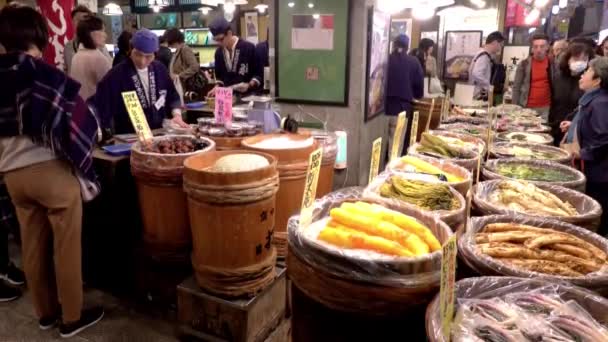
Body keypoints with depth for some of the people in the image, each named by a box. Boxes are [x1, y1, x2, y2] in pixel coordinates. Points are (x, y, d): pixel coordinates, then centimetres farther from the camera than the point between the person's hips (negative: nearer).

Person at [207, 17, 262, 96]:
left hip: (248, 94, -3)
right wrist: (217, 87, 2)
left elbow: (259, 73, -3)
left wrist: (249, 85, -18)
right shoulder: (218, 52, 9)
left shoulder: (249, 48, -5)